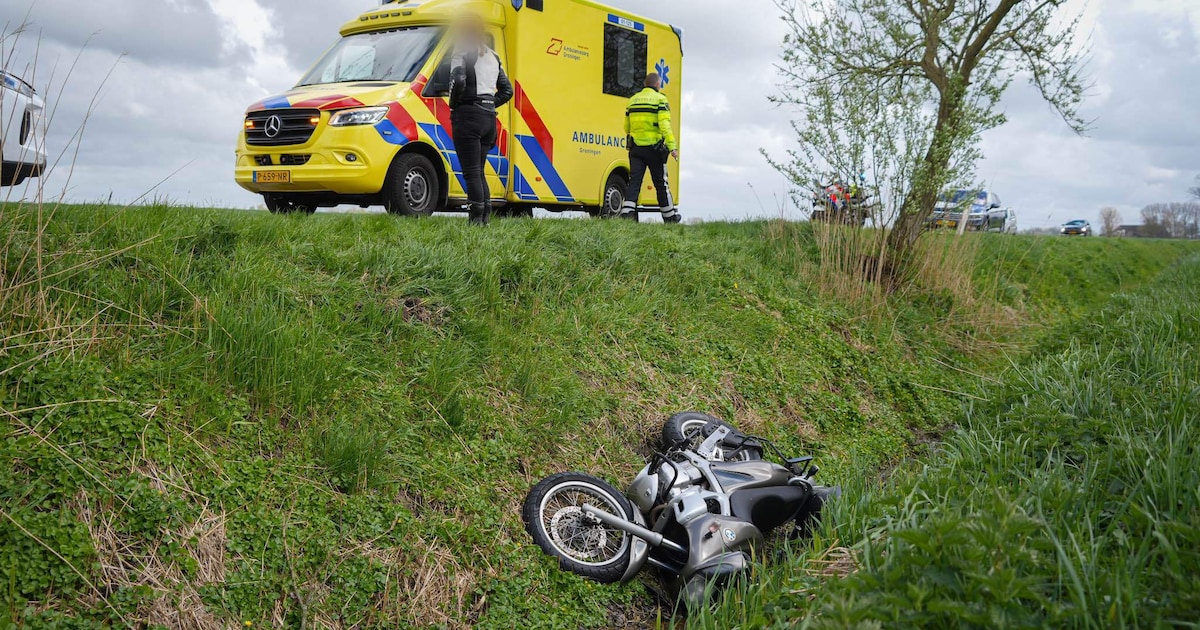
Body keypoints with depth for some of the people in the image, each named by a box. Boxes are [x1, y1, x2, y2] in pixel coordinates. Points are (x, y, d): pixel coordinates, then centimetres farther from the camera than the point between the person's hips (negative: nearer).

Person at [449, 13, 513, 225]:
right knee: (478, 171, 15)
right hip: (489, 116, 8)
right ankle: (486, 216, 12)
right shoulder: (493, 57, 18)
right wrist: (489, 104, 16)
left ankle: (477, 219, -11)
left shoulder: (463, 53, -6)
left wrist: (454, 104, -6)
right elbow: (507, 90, 22)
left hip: (468, 115, -8)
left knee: (471, 172, -7)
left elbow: (458, 81, -22)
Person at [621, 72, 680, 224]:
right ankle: (670, 216, 20)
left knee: (634, 181, 0)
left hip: (636, 148, 4)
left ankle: (627, 212, -16)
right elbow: (665, 125, -16)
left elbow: (627, 128, 18)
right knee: (661, 183, 8)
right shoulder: (660, 99, -4)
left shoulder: (633, 100, 13)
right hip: (654, 149, -4)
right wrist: (672, 147, -19)